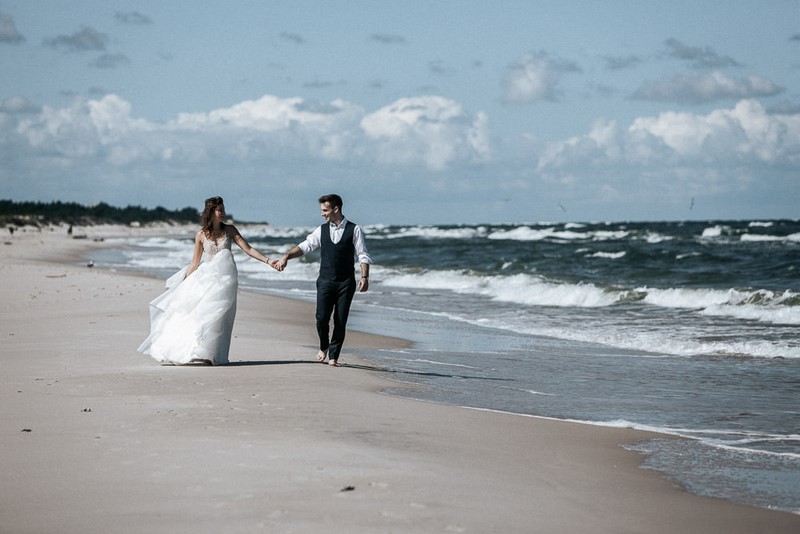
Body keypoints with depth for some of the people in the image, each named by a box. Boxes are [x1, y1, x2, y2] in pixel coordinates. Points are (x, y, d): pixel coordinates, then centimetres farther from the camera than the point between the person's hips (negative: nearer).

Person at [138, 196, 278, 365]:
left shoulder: (229, 230, 3)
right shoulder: (201, 235, 2)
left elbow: (248, 249, 1)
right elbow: (195, 263, 8)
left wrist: (267, 260, -10)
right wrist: (183, 284, 8)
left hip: (224, 278, -1)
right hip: (205, 278, 1)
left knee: (215, 315, -13)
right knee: (193, 312, -4)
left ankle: (208, 354, -14)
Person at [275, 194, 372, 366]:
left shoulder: (354, 230, 1)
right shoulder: (321, 230, 9)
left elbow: (363, 255, -2)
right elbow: (305, 246, 3)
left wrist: (364, 276, -15)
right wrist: (286, 256, -11)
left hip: (346, 283, -2)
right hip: (325, 281, 2)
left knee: (340, 321, -2)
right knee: (321, 318, -8)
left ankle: (333, 356, 11)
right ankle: (323, 347, 20)